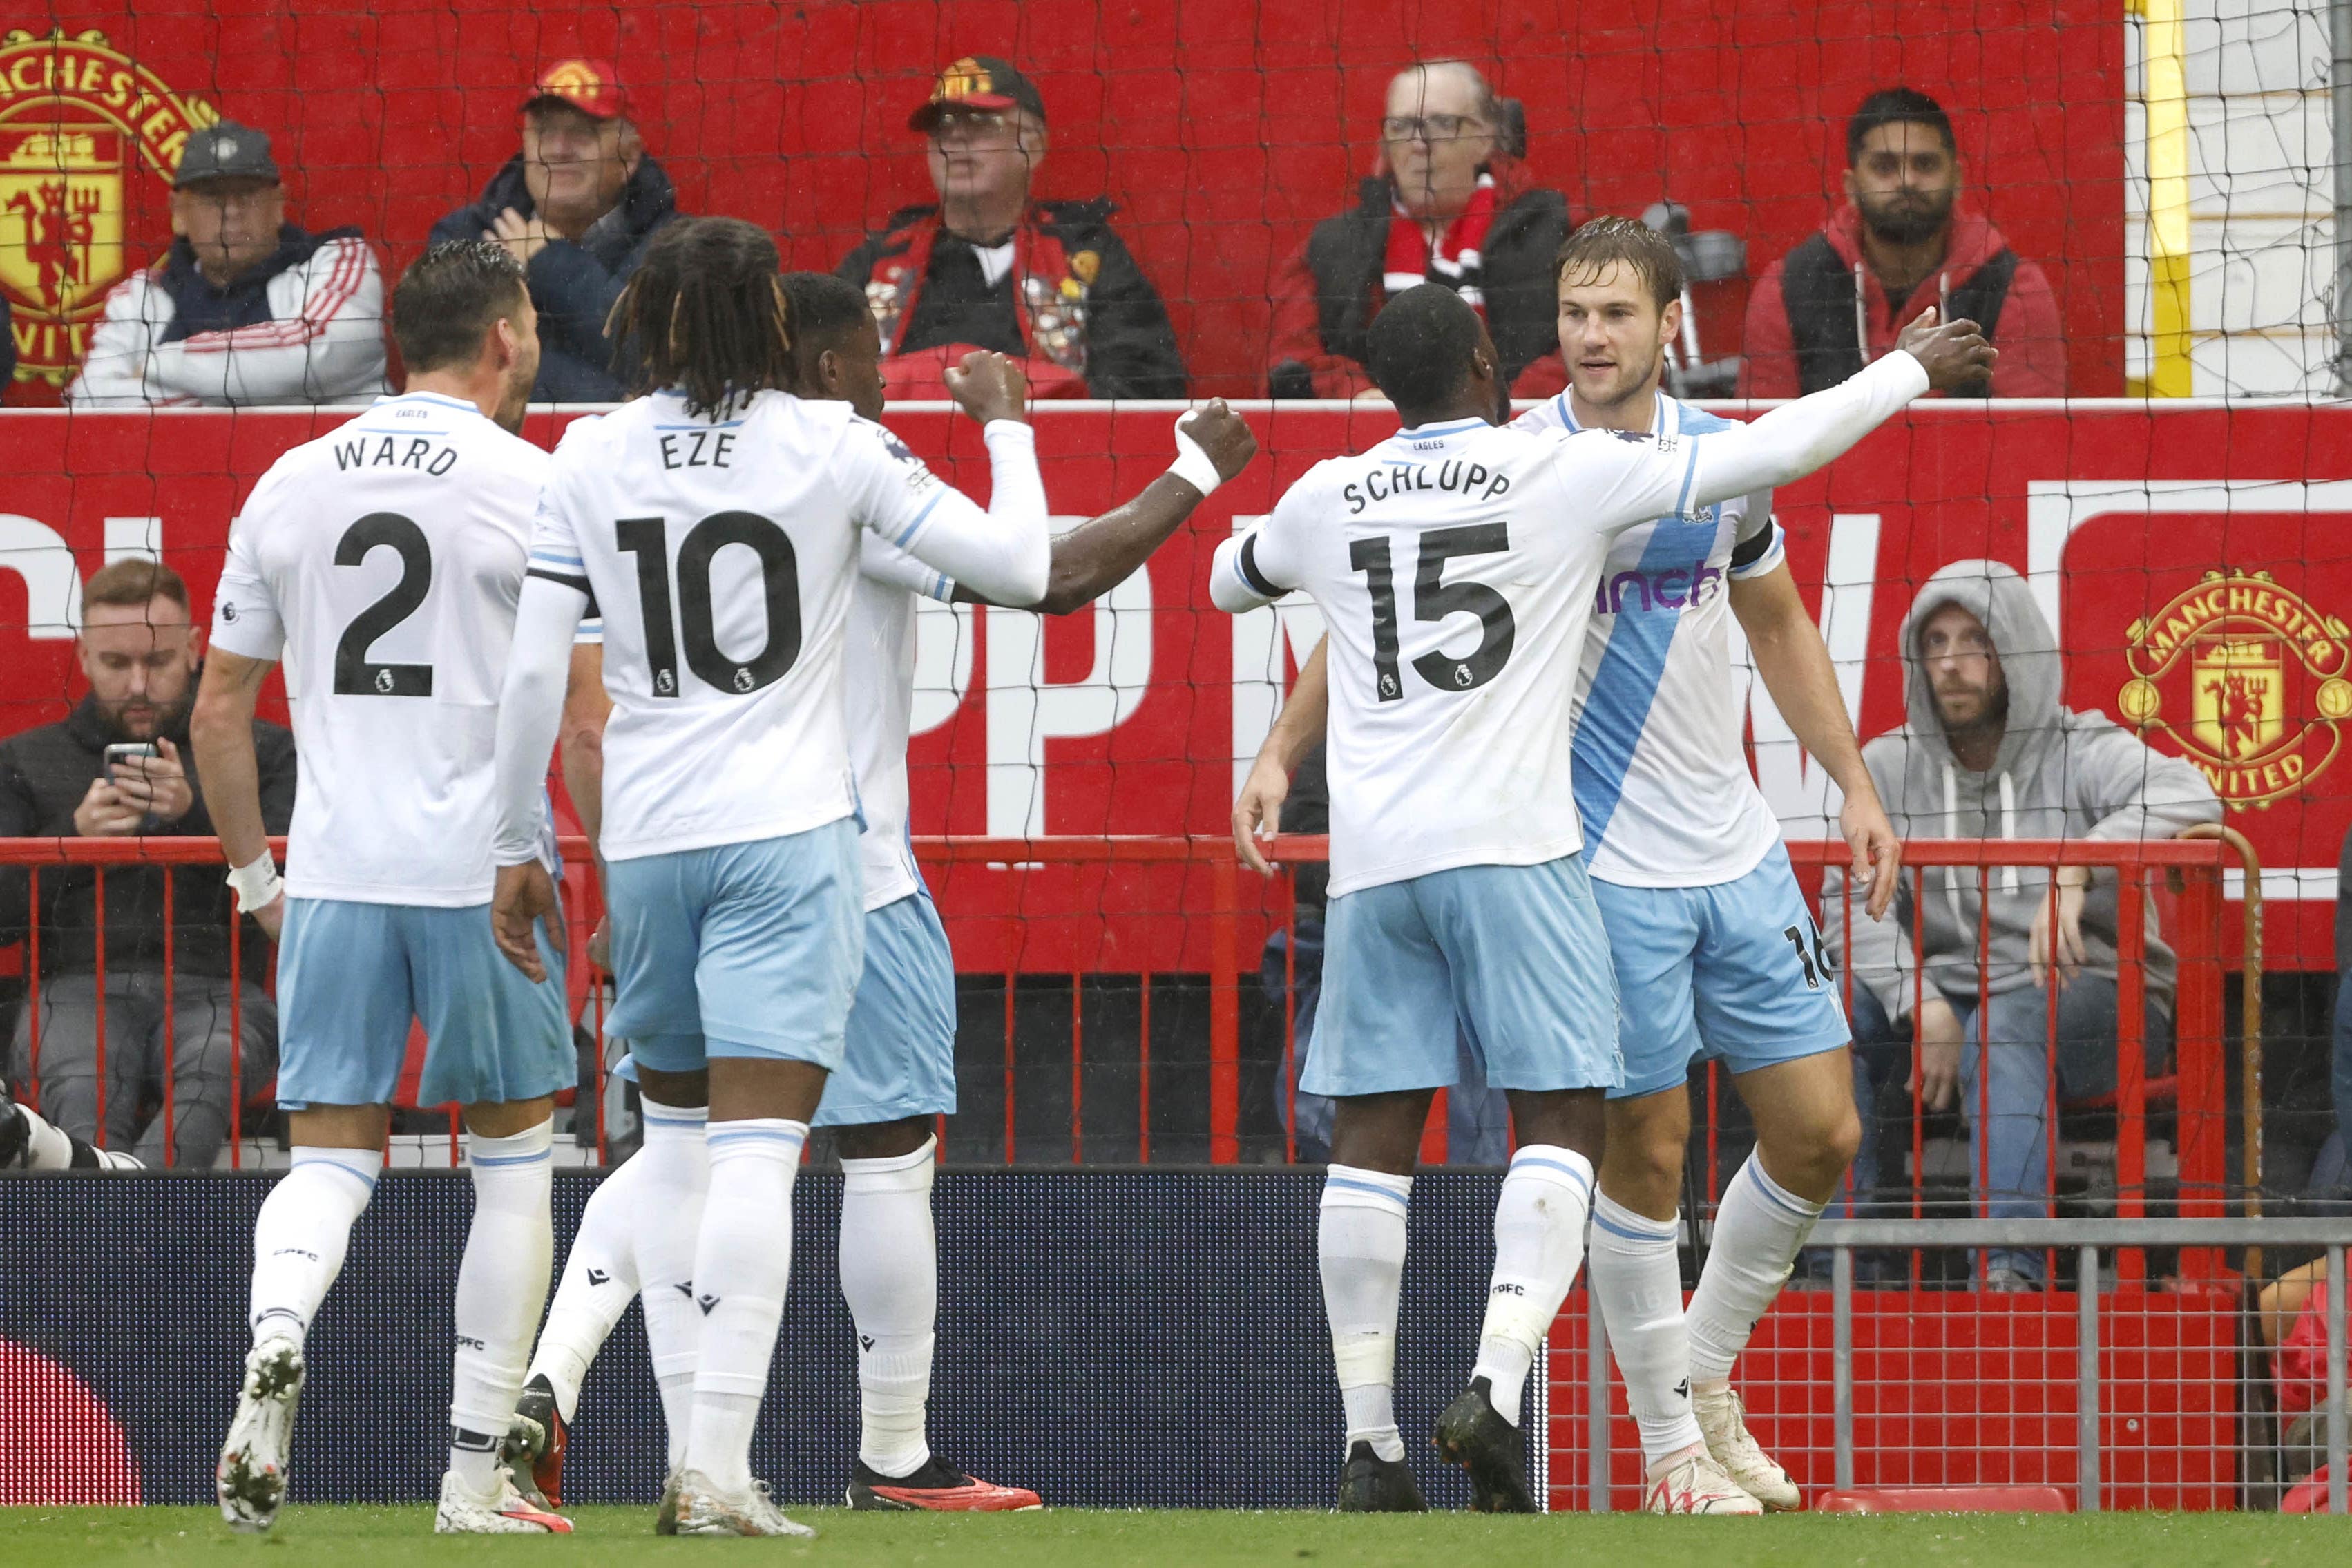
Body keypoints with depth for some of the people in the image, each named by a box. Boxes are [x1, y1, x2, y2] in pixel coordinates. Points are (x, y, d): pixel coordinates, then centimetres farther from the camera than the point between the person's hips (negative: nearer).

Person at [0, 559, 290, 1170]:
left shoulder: (263, 752, 19)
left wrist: (195, 816, -10)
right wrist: (74, 837, -3)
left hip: (211, 988, -1)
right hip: (78, 987, 1)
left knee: (214, 1065, -40)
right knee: (82, 1095, -37)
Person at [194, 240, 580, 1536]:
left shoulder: (290, 483, 9)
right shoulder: (531, 487, -5)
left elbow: (218, 712, 12)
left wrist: (255, 876, 22)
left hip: (331, 878, 3)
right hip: (482, 872, -3)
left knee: (330, 1152, 5)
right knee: (514, 1154, 10)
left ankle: (275, 1334, -28)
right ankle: (476, 1476, 8)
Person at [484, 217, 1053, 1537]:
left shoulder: (592, 460, 2)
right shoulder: (835, 447, -4)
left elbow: (535, 674, 1)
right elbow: (1019, 565, -3)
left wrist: (520, 848, 11)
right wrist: (1007, 427, 14)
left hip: (643, 837, 3)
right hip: (789, 834, -3)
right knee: (757, 1153, -9)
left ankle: (691, 1451, 16)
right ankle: (721, 1466, -18)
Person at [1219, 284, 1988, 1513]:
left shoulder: (1326, 501, 10)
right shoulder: (1565, 473, 0)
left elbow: (1228, 581, 32)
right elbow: (1771, 451, 5)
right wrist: (1911, 371, 18)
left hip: (1374, 858, 4)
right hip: (1513, 848, -4)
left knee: (1373, 1135, 5)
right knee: (1561, 1120, -1)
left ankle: (1368, 1444, 4)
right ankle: (1499, 1386, -19)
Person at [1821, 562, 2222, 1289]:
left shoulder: (2083, 752, -5)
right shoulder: (1889, 767, 6)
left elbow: (2188, 797, -26)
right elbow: (1852, 905, -5)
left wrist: (2074, 873, -41)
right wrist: (1922, 1010, -23)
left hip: (2091, 994, -4)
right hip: (1946, 989, 4)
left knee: (2007, 1025, -37)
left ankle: (2011, 1269, -49)